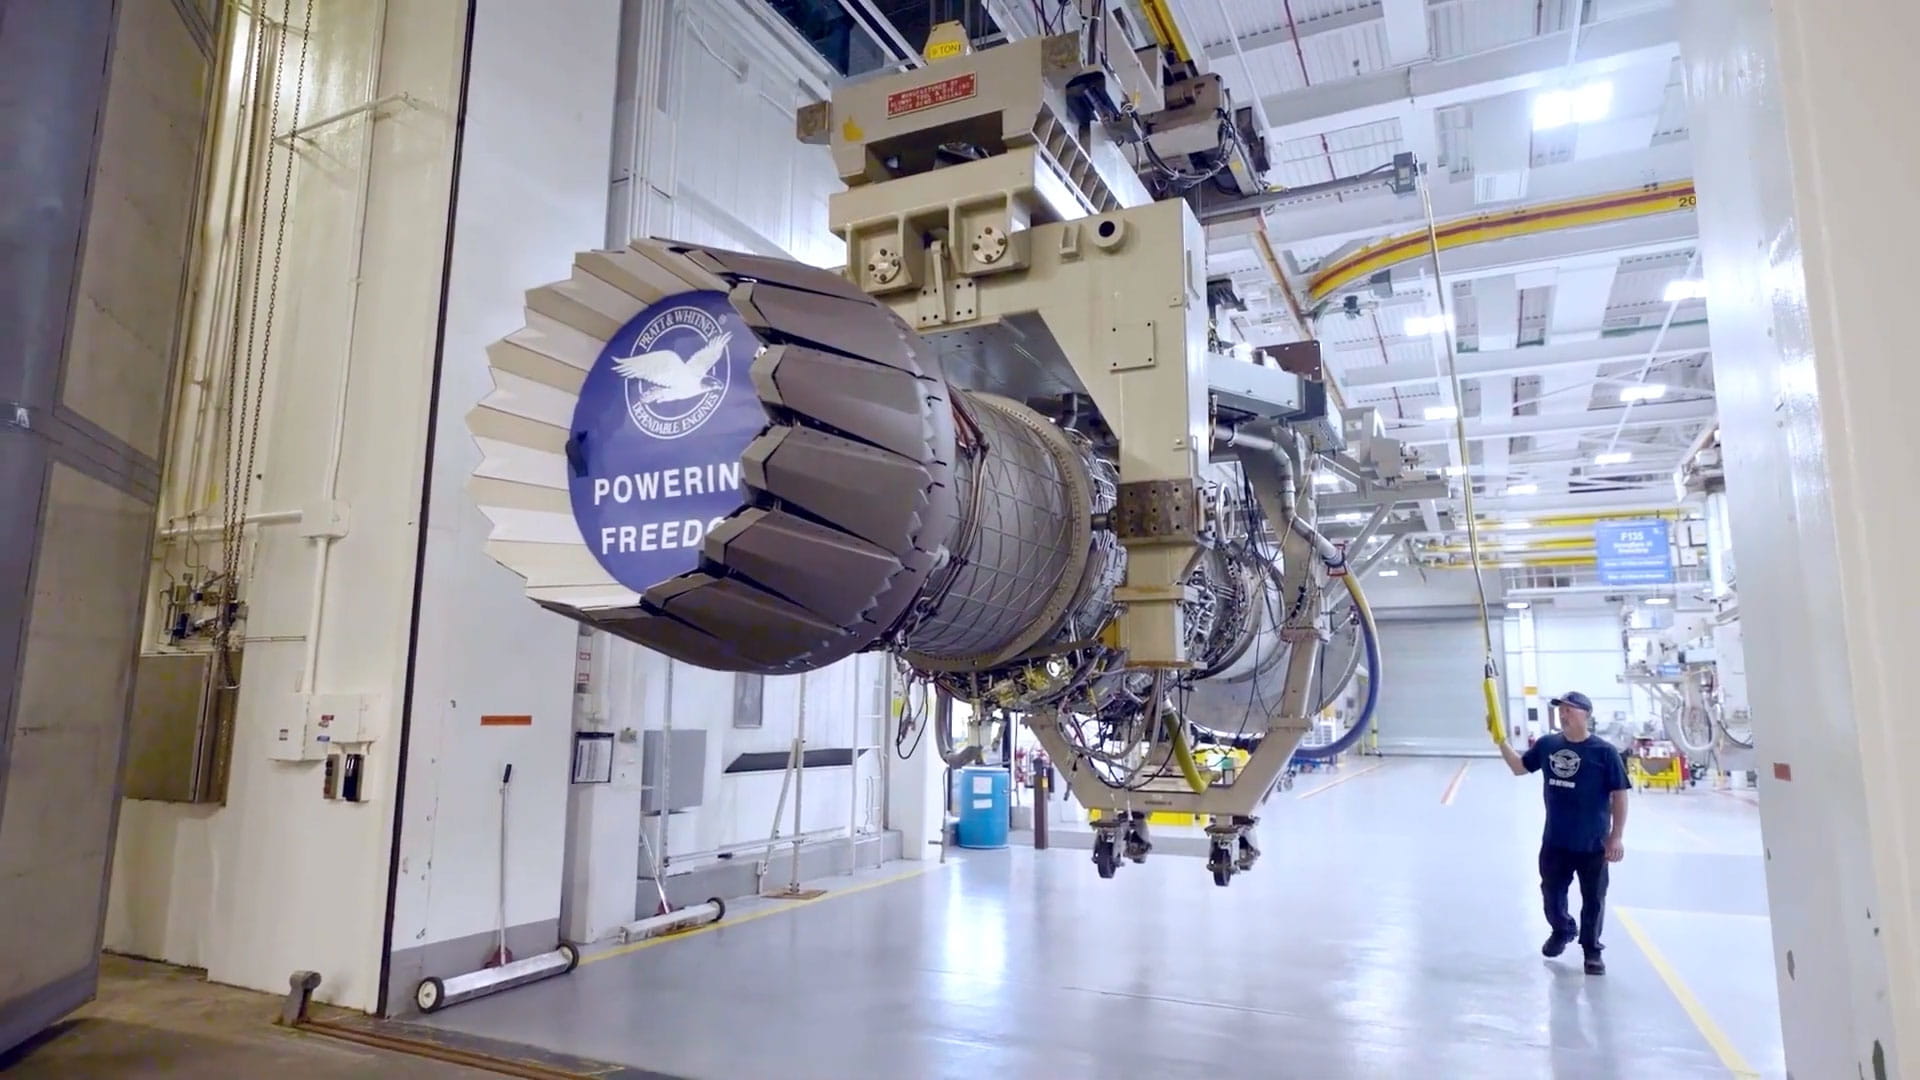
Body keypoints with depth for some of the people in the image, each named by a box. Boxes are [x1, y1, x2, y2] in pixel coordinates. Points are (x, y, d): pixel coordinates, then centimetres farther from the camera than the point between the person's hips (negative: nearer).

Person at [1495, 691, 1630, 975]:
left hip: (1593, 843, -4)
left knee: (1593, 899, 11)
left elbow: (1619, 794, -10)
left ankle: (1592, 950, 29)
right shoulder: (1547, 744, -2)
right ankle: (1561, 931, 44)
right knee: (1551, 891, 18)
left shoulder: (1604, 751, -14)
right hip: (1555, 840, 4)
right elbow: (1519, 768, 10)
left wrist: (1617, 837, -11)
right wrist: (1501, 742, -5)